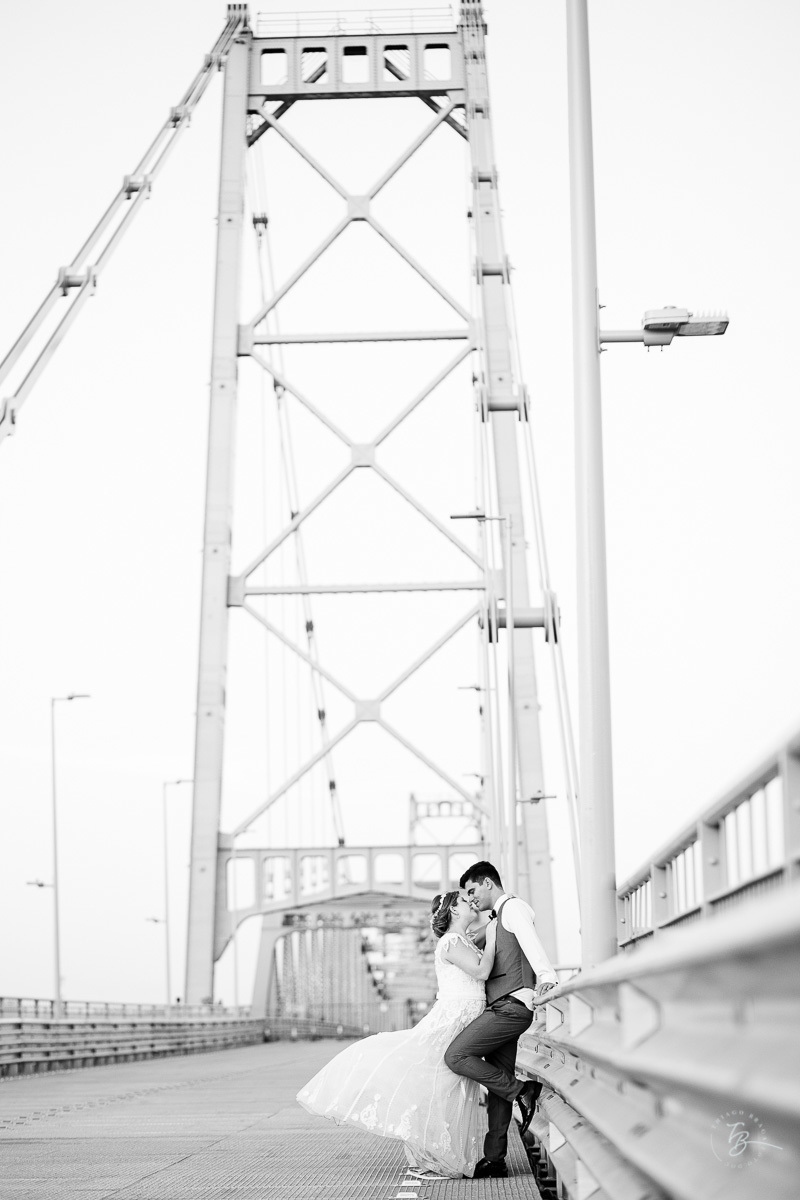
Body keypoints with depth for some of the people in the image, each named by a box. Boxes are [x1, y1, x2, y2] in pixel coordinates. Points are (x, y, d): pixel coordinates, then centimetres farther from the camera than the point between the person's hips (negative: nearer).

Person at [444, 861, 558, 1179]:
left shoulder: (514, 907, -3)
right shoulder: (494, 923, 28)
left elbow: (530, 941, -22)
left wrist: (545, 975, -39)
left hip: (512, 1005, -10)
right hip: (501, 1008, 10)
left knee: (456, 1056, -17)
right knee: (498, 1080, 5)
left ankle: (523, 1090, -10)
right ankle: (494, 1158, 4)